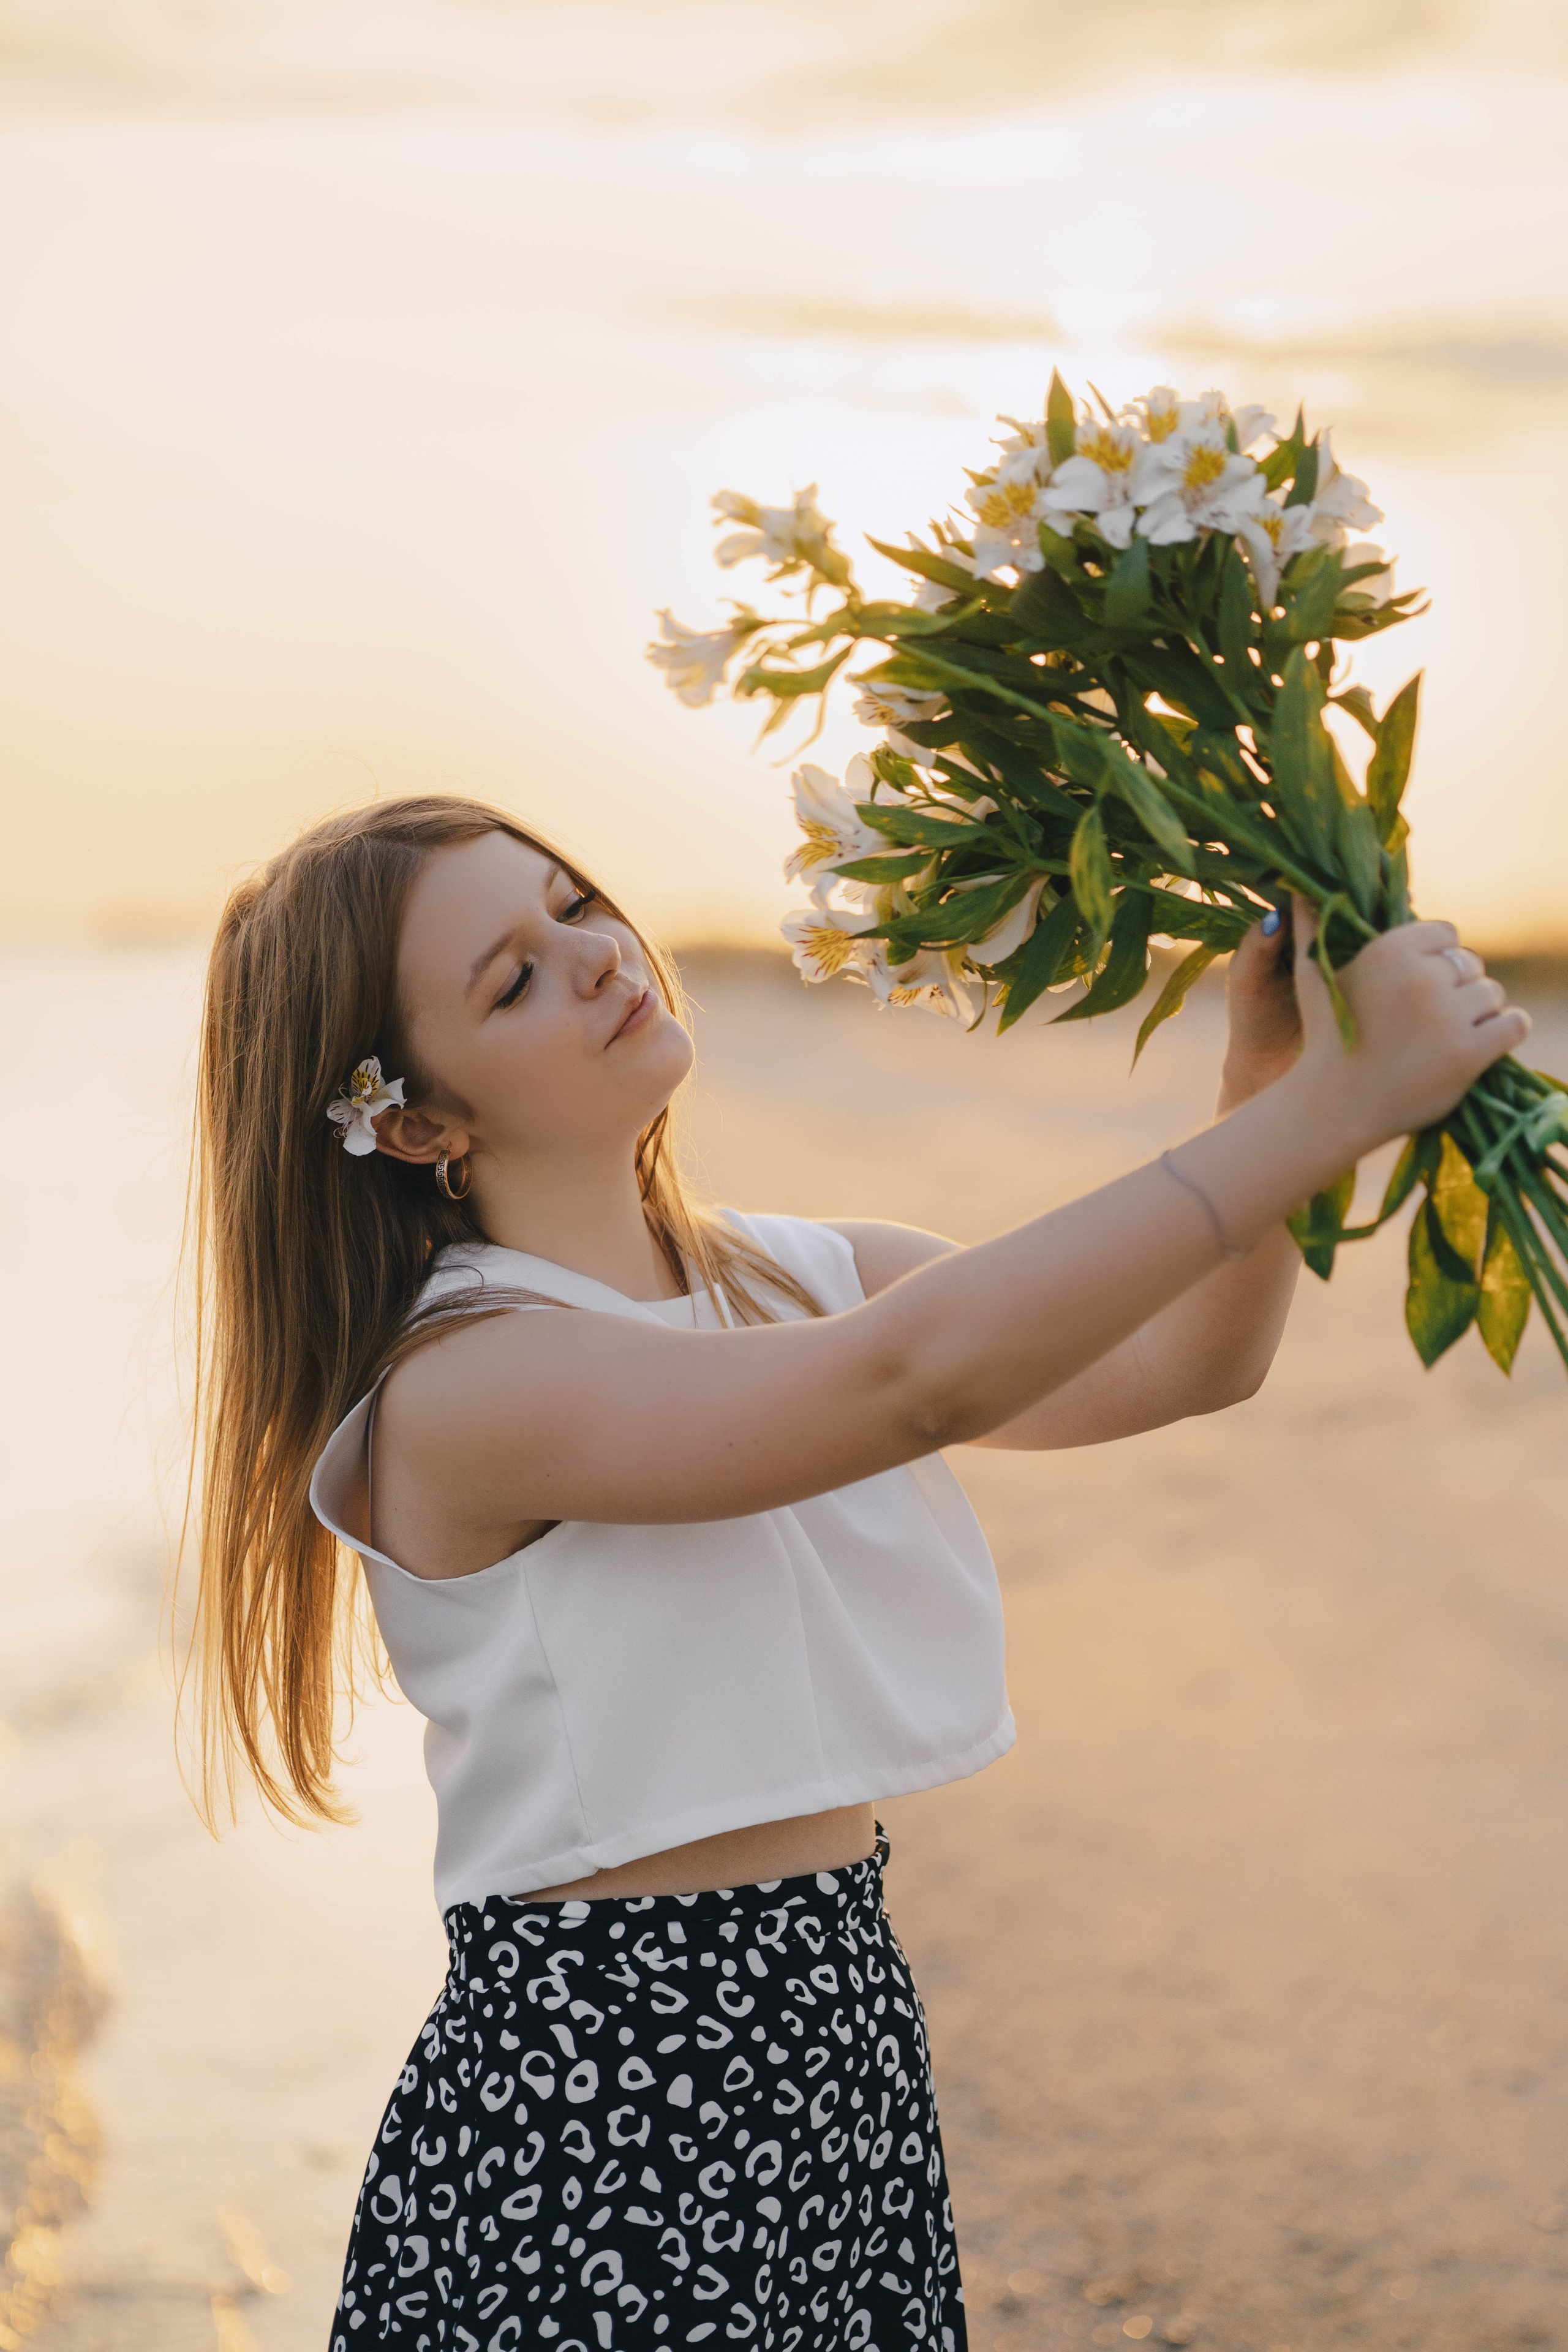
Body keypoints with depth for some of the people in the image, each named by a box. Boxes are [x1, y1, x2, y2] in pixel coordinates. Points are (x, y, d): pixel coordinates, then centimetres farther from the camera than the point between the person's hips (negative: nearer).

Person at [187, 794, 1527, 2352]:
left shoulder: (796, 1277, 6)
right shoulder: (456, 1388, -18)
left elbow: (1185, 1357, 1)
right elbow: (913, 1380, -30)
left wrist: (1268, 1081, -17)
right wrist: (1327, 1107, -29)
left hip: (845, 2035, 7)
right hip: (595, 2101, -7)